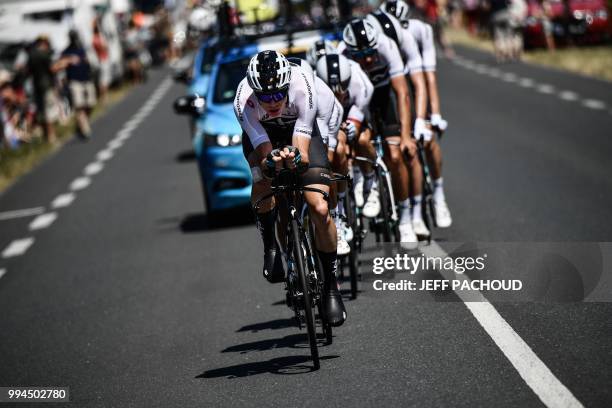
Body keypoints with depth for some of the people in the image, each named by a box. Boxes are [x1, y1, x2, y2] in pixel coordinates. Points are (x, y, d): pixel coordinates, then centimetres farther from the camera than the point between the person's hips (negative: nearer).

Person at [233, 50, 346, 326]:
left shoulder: (302, 86, -37)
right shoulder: (243, 101, -36)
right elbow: (265, 152, -36)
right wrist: (272, 160, -59)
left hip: (299, 130, 0)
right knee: (263, 177, -35)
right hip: (261, 134, 0)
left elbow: (302, 154, -36)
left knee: (320, 209, -17)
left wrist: (294, 158, -58)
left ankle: (330, 286, 0)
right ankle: (270, 247, -11)